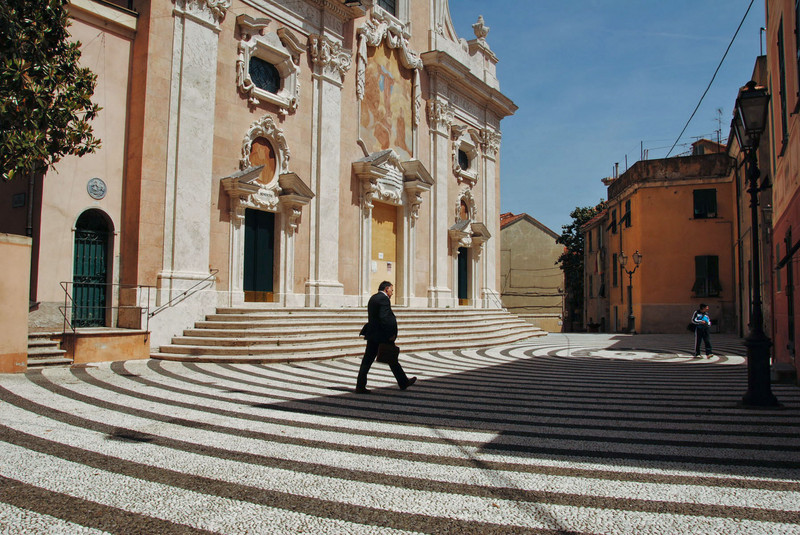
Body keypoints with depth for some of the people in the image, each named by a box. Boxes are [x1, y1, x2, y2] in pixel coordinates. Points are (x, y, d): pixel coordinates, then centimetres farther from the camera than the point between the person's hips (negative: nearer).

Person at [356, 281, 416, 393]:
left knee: (367, 361, 6)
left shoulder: (373, 298, 15)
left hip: (372, 335, 8)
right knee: (392, 360, 6)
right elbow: (384, 318, -23)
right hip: (382, 336, -8)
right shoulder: (383, 299, -14)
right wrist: (390, 334, -18)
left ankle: (360, 386, 3)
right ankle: (403, 383, 19)